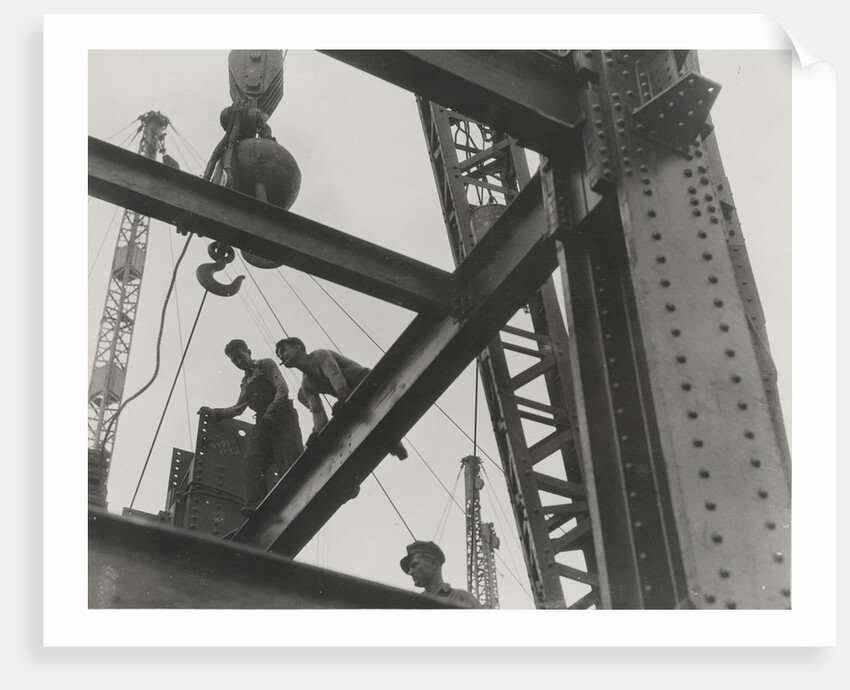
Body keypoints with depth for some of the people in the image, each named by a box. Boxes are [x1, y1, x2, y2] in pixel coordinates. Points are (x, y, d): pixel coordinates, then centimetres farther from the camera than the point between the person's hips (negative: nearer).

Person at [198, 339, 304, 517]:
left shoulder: (266, 365, 11)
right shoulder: (245, 383, 31)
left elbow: (282, 389, -3)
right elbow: (238, 408, 28)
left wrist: (271, 411, -17)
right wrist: (213, 412, 20)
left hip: (281, 416, -6)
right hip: (263, 423, 6)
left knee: (289, 462, -21)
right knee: (251, 463, -16)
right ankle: (255, 505, -31)